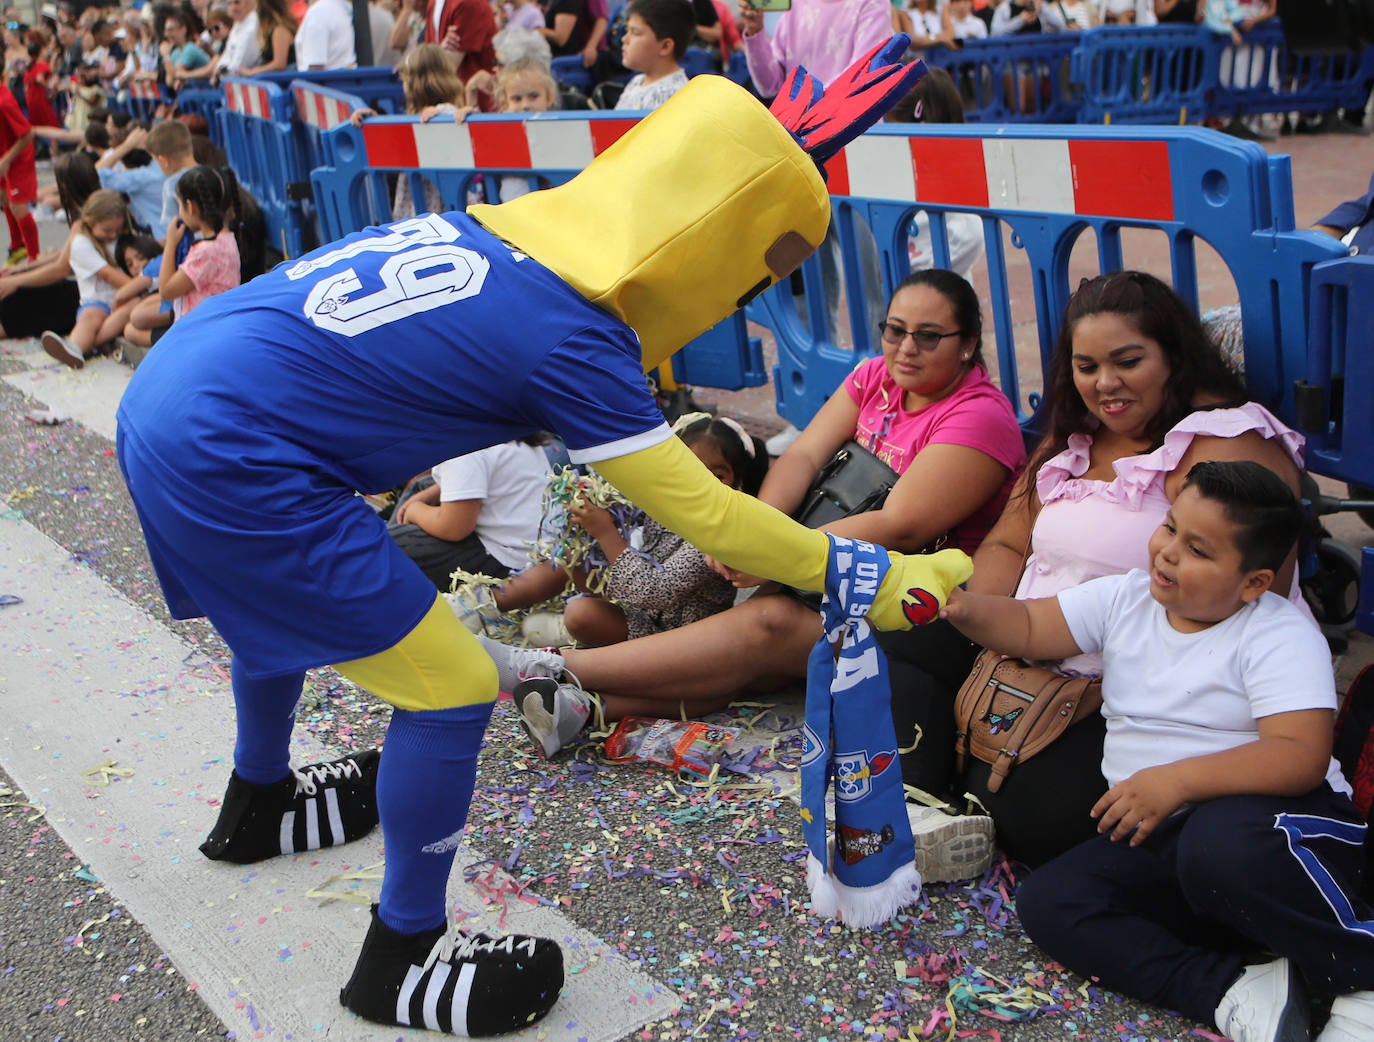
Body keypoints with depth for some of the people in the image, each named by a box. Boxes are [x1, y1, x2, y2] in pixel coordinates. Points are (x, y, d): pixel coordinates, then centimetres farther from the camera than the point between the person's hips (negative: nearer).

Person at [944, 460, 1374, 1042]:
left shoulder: (1281, 637, -7)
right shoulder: (1124, 600, 9)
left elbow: (1303, 755, -20)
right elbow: (1028, 627, 8)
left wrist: (1178, 780, -29)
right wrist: (963, 607, -14)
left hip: (1277, 814, -6)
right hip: (1159, 840, 6)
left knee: (1223, 843, -41)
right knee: (1046, 901, -17)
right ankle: (1236, 992, -25)